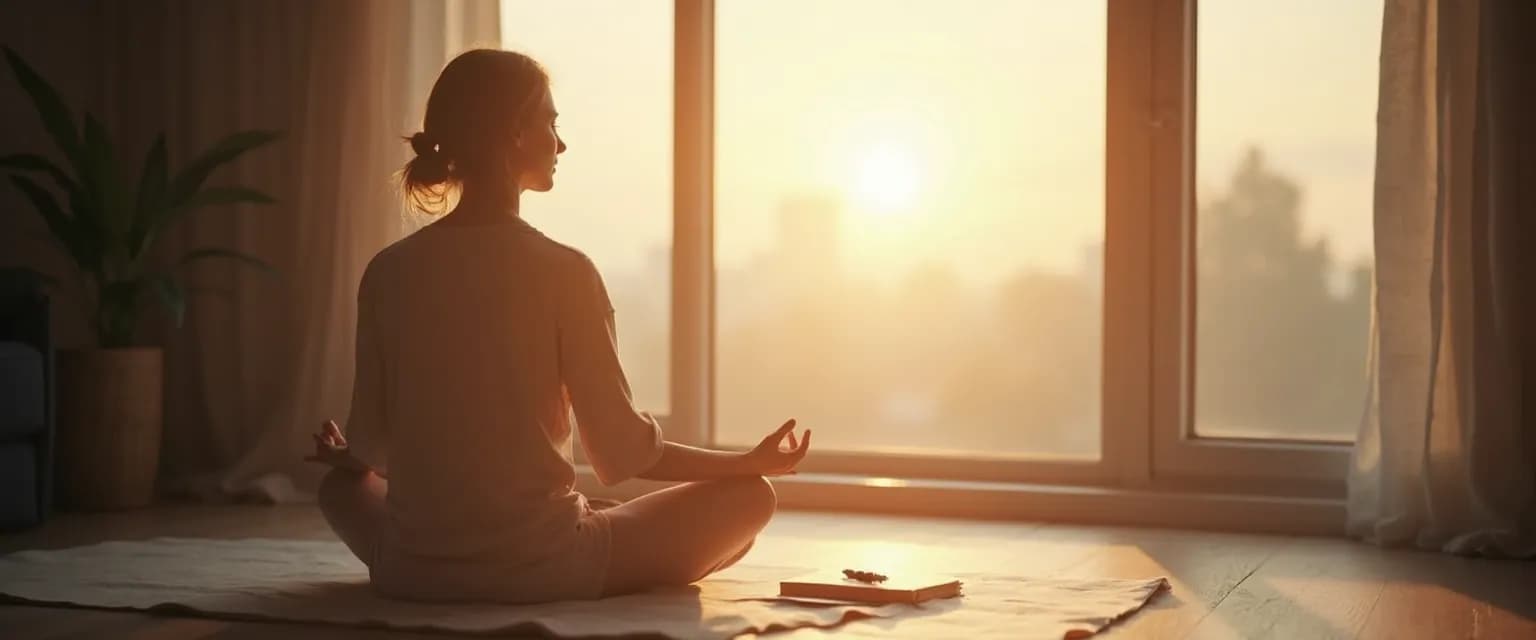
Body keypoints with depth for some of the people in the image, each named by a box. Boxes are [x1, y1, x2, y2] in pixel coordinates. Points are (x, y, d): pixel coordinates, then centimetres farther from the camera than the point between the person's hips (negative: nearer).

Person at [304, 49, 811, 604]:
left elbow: (371, 446, 4)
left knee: (342, 486, 37)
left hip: (412, 570, 3)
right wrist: (749, 461, 5)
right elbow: (620, 449, -10)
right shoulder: (563, 271, -13)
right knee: (749, 496, 13)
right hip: (539, 567, -2)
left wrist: (345, 454, 29)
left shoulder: (388, 271, -2)